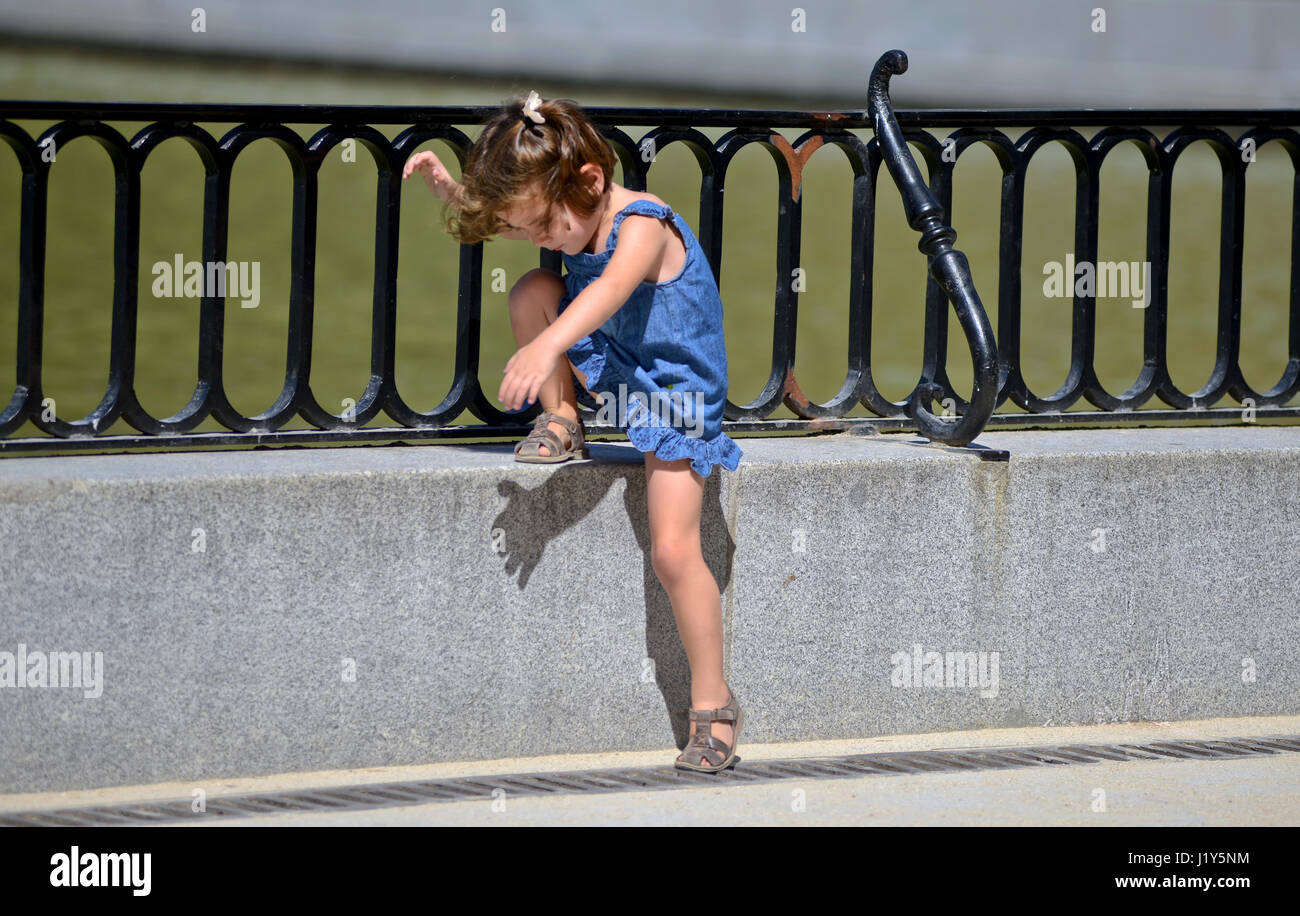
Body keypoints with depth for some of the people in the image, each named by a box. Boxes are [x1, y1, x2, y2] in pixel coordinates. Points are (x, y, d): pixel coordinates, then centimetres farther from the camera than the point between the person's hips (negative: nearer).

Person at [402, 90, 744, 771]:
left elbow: (611, 288, -49)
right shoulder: (567, 220, -3)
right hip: (608, 369, 7)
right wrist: (447, 186, -7)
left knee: (673, 550, -18)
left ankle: (713, 704, -5)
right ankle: (561, 424, 6)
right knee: (530, 291, -11)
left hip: (673, 392, -7)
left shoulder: (642, 226, -28)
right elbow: (491, 220, 14)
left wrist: (547, 345, -65)